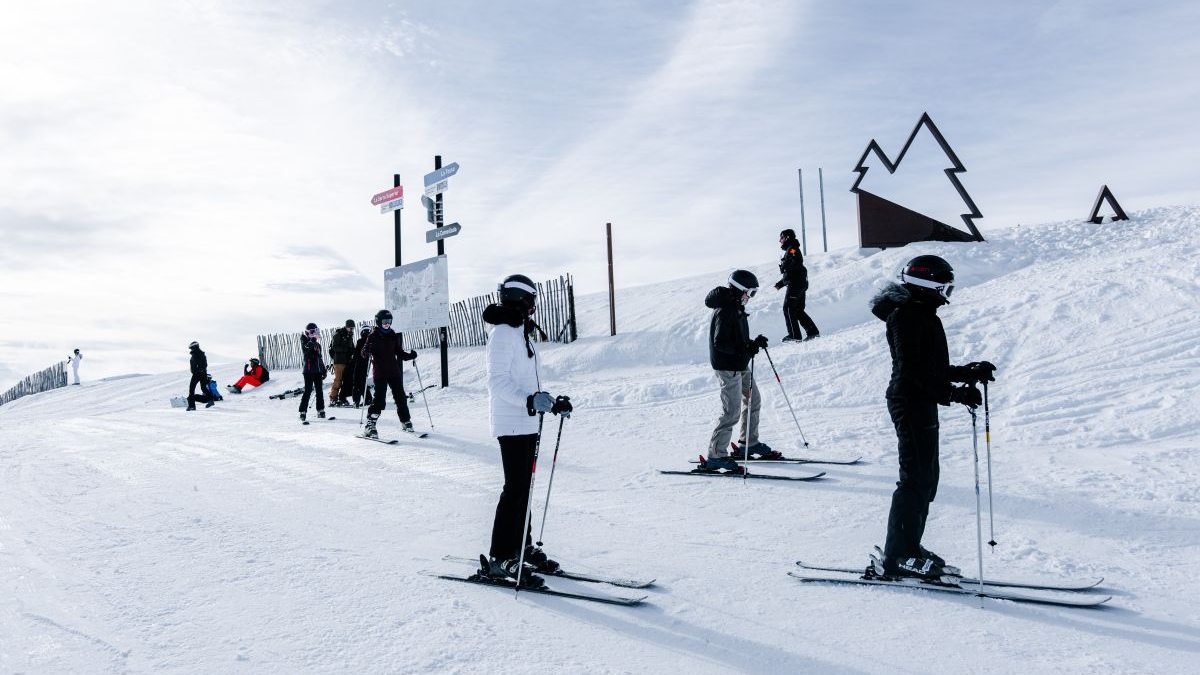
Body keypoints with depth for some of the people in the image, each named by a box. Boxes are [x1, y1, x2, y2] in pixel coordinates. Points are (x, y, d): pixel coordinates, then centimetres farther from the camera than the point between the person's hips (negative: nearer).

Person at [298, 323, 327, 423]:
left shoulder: (317, 344, 17)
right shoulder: (305, 343, -4)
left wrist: (323, 370, 21)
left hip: (318, 371, 7)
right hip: (309, 370, -7)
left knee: (320, 391, 8)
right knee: (308, 391, -9)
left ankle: (320, 410, 16)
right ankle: (303, 412, -5)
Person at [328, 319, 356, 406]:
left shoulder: (350, 335, 19)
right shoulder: (338, 334, -5)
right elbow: (334, 347, -14)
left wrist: (352, 350, 3)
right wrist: (346, 349, -21)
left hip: (347, 361, 8)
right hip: (339, 360, -8)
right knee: (338, 379, -11)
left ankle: (342, 398, 9)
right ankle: (333, 399, -7)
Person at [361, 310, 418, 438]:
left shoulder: (394, 336, 12)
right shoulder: (373, 336, -2)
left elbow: (399, 352, 18)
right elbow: (364, 353, -5)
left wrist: (410, 356, 1)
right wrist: (367, 353, -28)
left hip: (394, 372, 5)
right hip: (380, 373, -4)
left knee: (401, 397, 8)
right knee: (379, 399, -11)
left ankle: (405, 422, 23)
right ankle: (369, 427, -5)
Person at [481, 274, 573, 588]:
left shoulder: (520, 333, 18)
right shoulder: (502, 332, -12)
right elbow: (497, 381, -20)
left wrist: (552, 402, 13)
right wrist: (530, 401, -32)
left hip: (528, 422, 9)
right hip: (512, 423, -9)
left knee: (523, 486, 14)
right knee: (516, 488, -9)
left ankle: (522, 546, 25)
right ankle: (499, 559, -3)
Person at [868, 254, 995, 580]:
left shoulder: (923, 317, 18)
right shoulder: (906, 317, -14)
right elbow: (913, 369, -23)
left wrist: (971, 372, 11)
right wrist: (954, 393, -27)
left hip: (921, 405, 11)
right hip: (911, 404, -11)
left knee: (926, 478, 14)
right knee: (916, 480, -8)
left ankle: (907, 548, 23)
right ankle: (898, 557, -3)